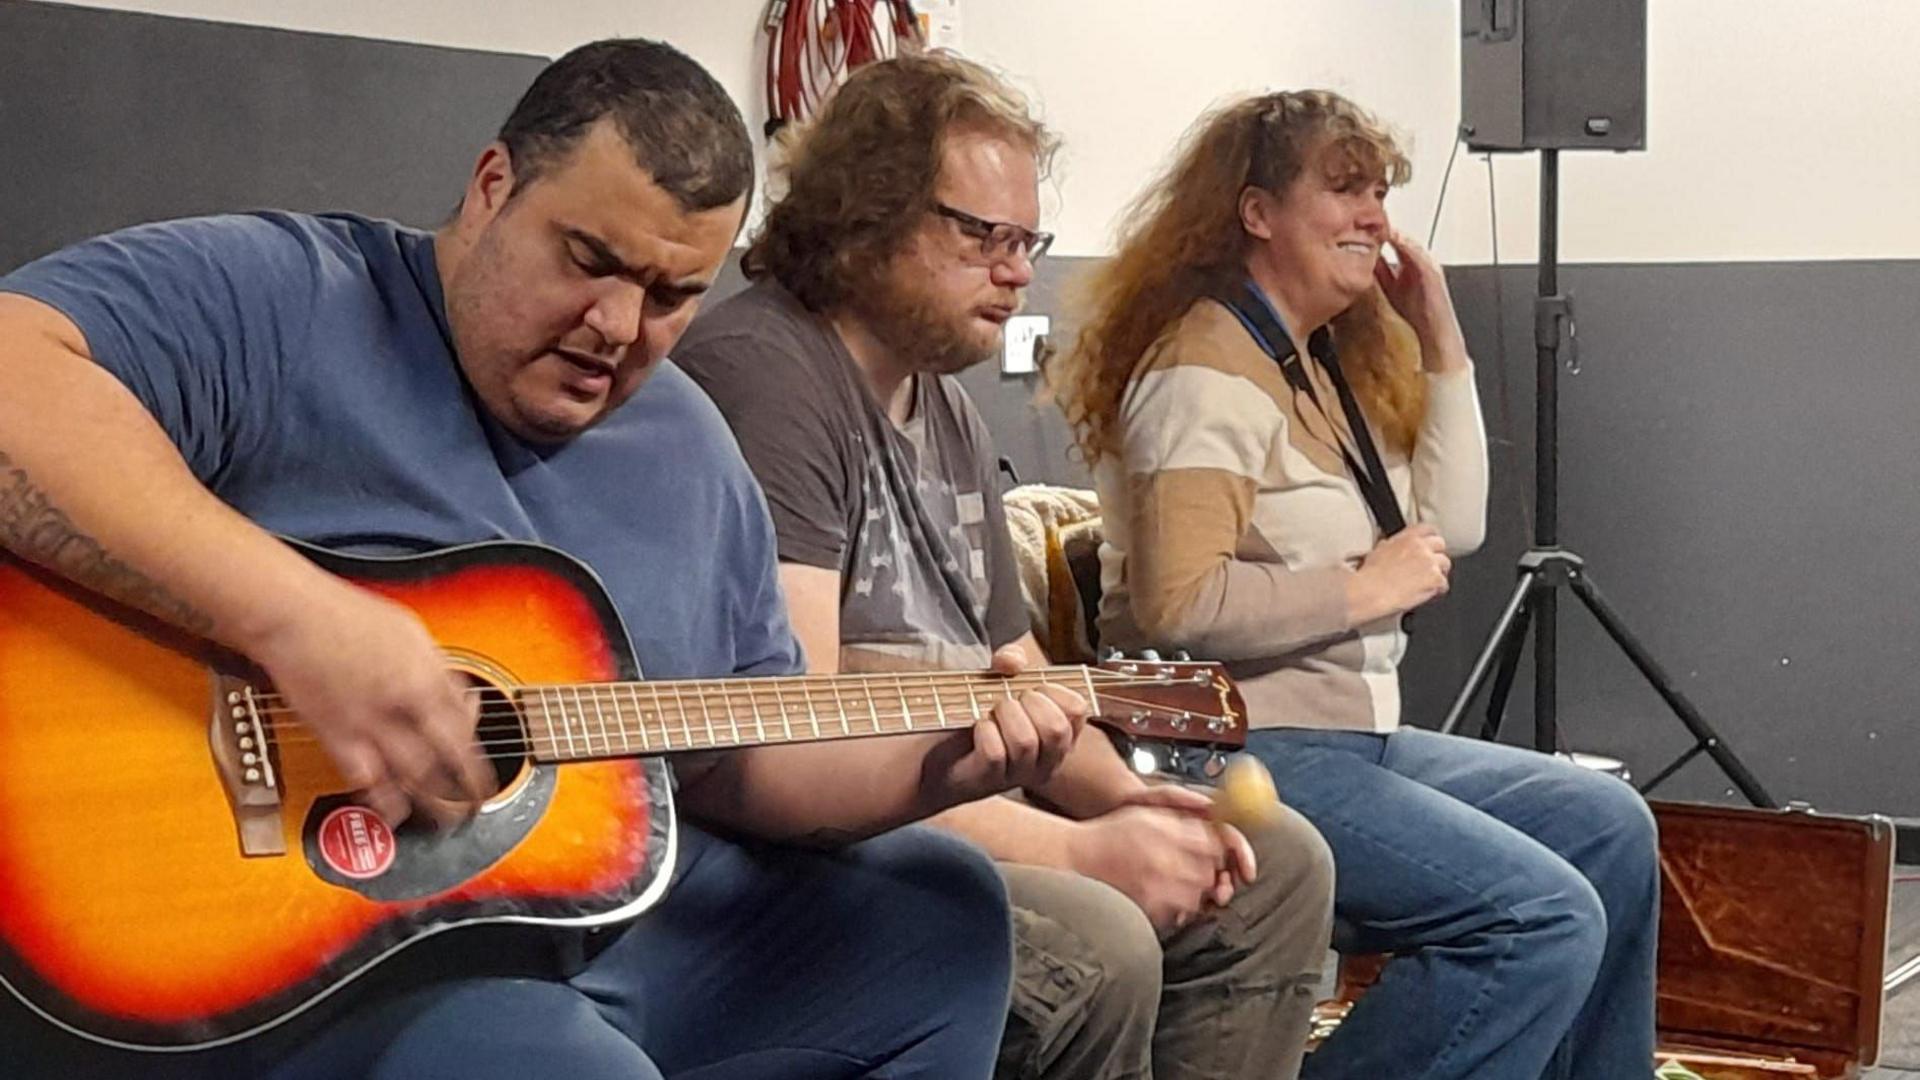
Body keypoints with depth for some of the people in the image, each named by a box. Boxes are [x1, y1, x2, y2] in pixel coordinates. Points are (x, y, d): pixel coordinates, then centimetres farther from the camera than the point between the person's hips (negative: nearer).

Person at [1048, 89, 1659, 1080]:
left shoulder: (1325, 363, 15)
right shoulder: (1207, 371, -15)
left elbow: (1452, 527, 12)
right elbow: (1177, 606, -27)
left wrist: (1441, 340, 8)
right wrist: (1366, 589, -17)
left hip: (1355, 736, 10)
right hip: (1246, 753, -10)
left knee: (1610, 829, 14)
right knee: (1548, 917, -19)